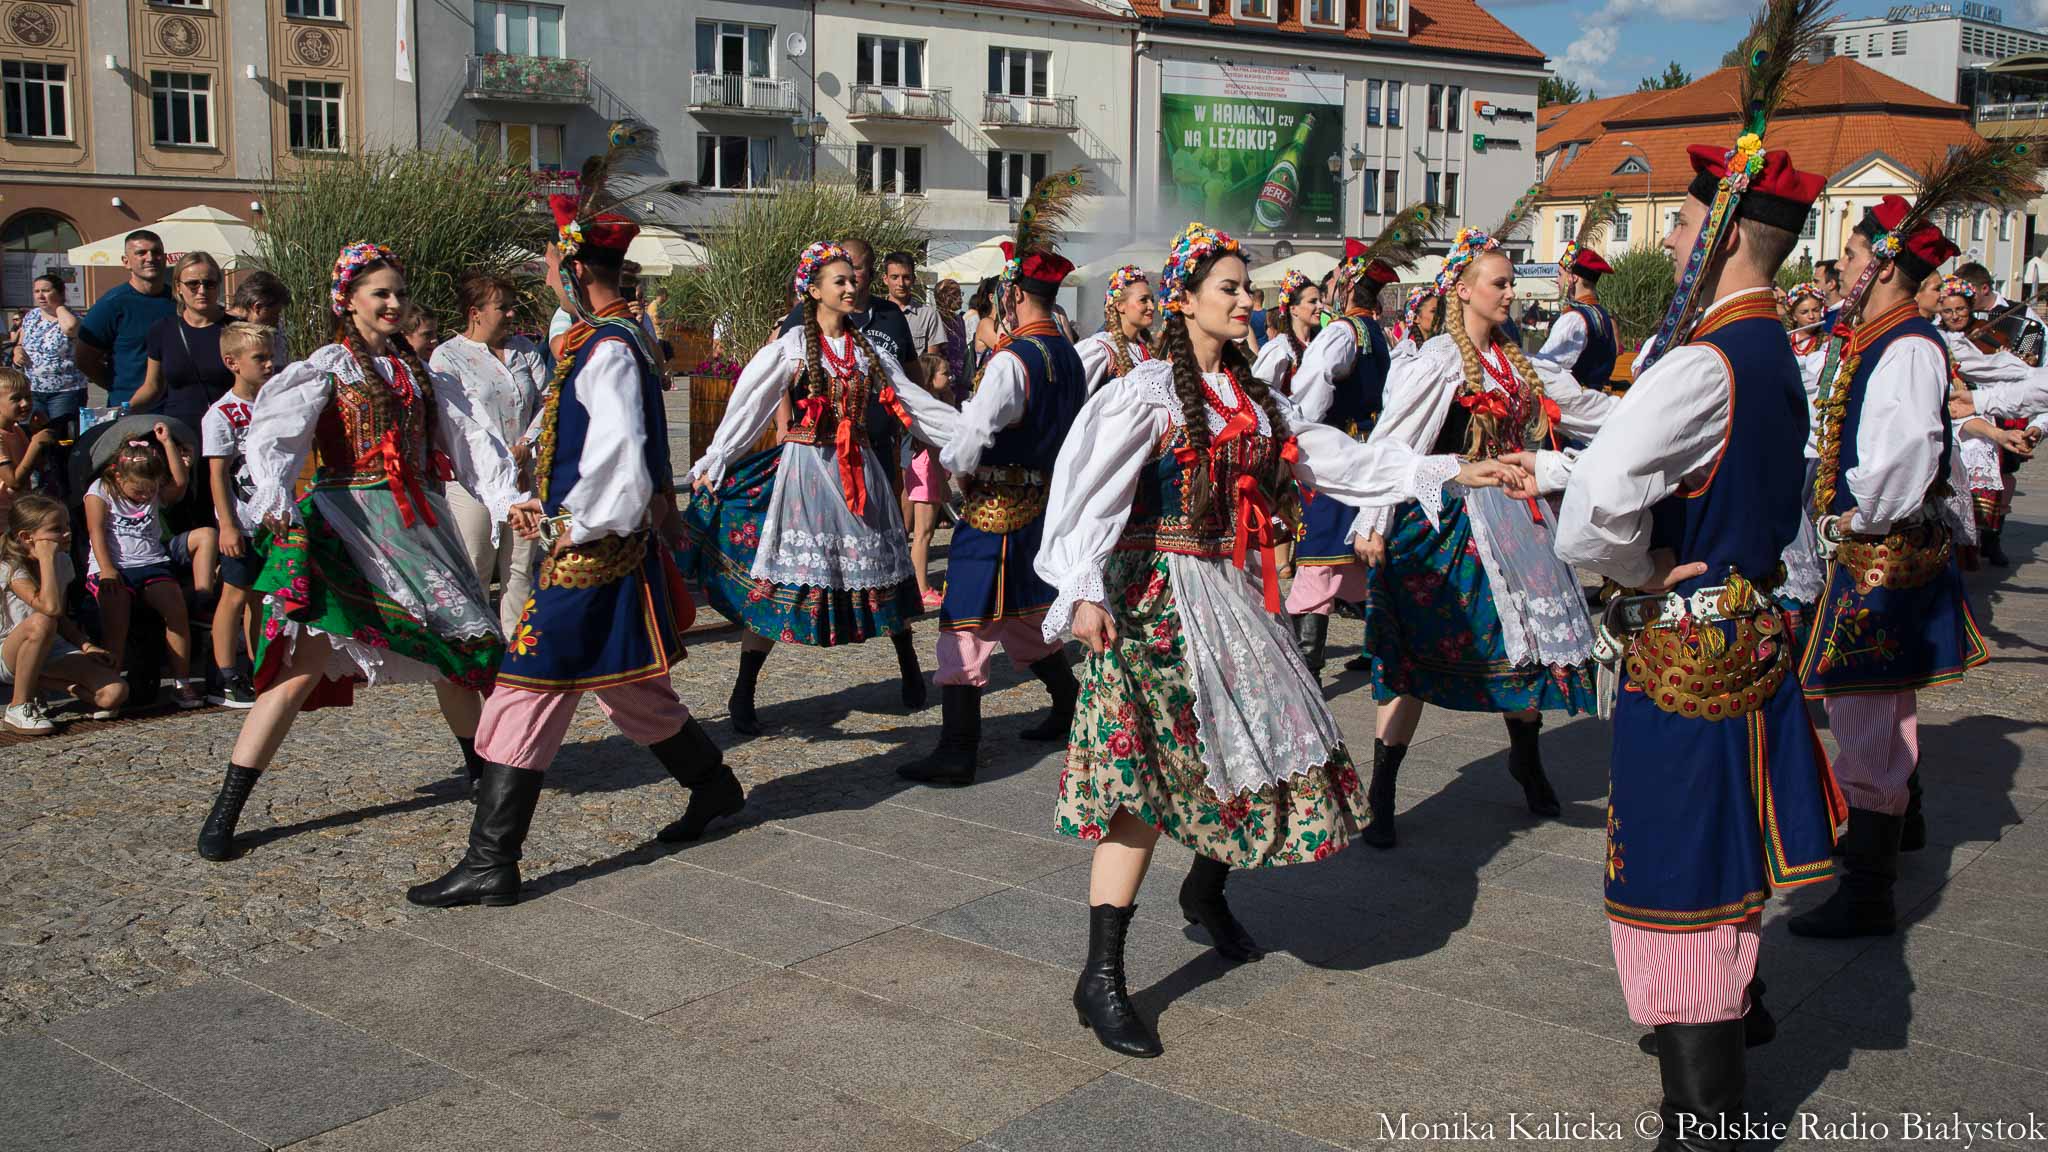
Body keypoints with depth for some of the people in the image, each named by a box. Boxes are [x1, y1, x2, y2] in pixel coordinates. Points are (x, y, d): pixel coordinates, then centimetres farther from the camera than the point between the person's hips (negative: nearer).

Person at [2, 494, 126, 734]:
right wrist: (46, 558, -29)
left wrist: (86, 645, -2)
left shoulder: (62, 562, 3)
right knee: (41, 622, -42)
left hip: (52, 650, 6)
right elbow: (50, 608, -37)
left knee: (115, 692, -18)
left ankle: (35, 683, 7)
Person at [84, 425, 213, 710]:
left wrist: (167, 443, -2)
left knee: (175, 606, -23)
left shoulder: (158, 494, 17)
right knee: (116, 604, -31)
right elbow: (96, 532, -4)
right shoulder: (101, 491, 7)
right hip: (113, 568, -3)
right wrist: (106, 569, -17)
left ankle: (182, 682, -21)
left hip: (152, 563, 3)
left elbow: (180, 482, -3)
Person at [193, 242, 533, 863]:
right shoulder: (326, 368, -2)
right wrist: (275, 501, -35)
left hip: (415, 523, 6)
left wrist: (508, 497, -3)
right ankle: (225, 811, -7)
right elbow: (273, 436, -16)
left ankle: (481, 770, 32)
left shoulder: (418, 370, 15)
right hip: (344, 518, -6)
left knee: (460, 646, 9)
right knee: (307, 662, -14)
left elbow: (469, 435, 11)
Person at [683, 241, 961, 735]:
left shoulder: (869, 349, 10)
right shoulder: (790, 347, -3)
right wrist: (712, 464, -11)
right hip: (805, 469, -4)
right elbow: (746, 407, -5)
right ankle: (742, 695, 1)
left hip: (858, 469, 4)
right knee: (780, 579, -6)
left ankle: (910, 671, 26)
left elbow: (914, 401, 12)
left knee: (882, 571, 9)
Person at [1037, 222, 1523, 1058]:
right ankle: (1101, 975, -9)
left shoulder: (1252, 397, 14)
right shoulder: (1148, 390, -8)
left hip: (1232, 596, 8)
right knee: (1151, 775, -12)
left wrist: (1451, 473, 12)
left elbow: (1334, 455, 15)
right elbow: (1089, 487, -17)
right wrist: (1085, 591, -30)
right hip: (1157, 594, -7)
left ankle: (1206, 893, 38)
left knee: (1258, 750, 11)